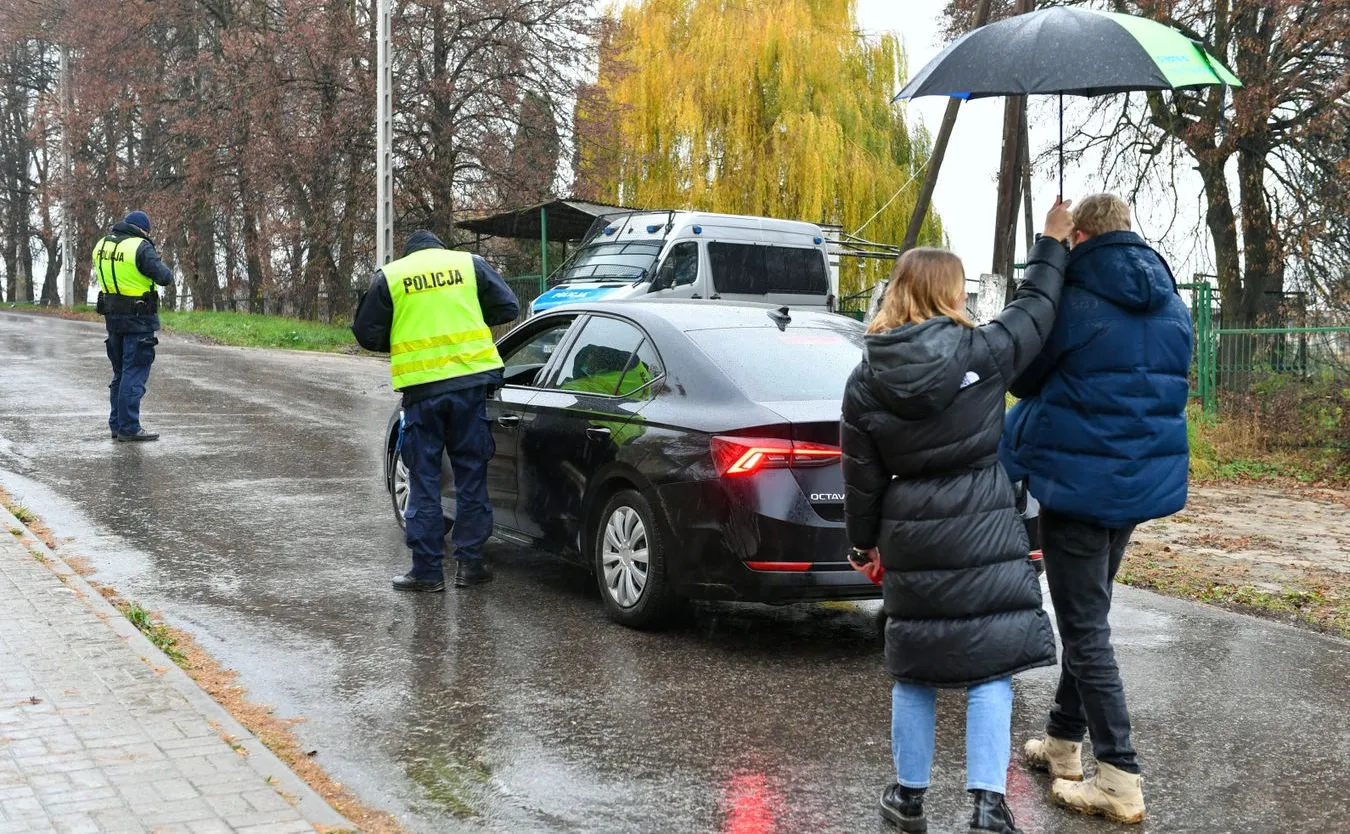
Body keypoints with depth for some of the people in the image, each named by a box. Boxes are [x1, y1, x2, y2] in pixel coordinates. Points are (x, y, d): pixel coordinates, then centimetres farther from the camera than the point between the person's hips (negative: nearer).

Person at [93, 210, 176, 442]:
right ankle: (129, 428, -4)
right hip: (138, 319, -7)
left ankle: (116, 424, 22)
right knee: (134, 373, -4)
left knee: (120, 372, 17)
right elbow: (164, 277, -16)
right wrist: (168, 272, 4)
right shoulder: (140, 247, -15)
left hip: (112, 317, 7)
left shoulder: (101, 244, 8)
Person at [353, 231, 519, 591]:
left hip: (421, 388, -1)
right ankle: (469, 562, 12)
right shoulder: (470, 264, 7)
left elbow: (366, 333, 6)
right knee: (471, 475, 10)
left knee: (424, 481, 6)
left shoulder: (389, 276, 5)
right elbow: (508, 307, 7)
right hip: (470, 381, 1)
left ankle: (427, 570, 7)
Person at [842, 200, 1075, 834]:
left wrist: (864, 544, 16)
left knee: (914, 670, 15)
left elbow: (861, 477, 4)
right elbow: (1035, 308, 7)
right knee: (990, 672, 3)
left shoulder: (866, 379, -1)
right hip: (985, 540, -2)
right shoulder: (983, 353, -9)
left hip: (911, 542, 3)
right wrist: (1053, 242, 21)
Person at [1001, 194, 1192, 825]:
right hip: (1145, 481, 8)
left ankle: (1119, 780, -1)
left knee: (1085, 630, -1)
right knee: (1088, 617, 21)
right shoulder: (1172, 307, 6)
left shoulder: (1073, 302, -16)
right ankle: (1063, 739, 33)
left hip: (1080, 483, -7)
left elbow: (1023, 378, -3)